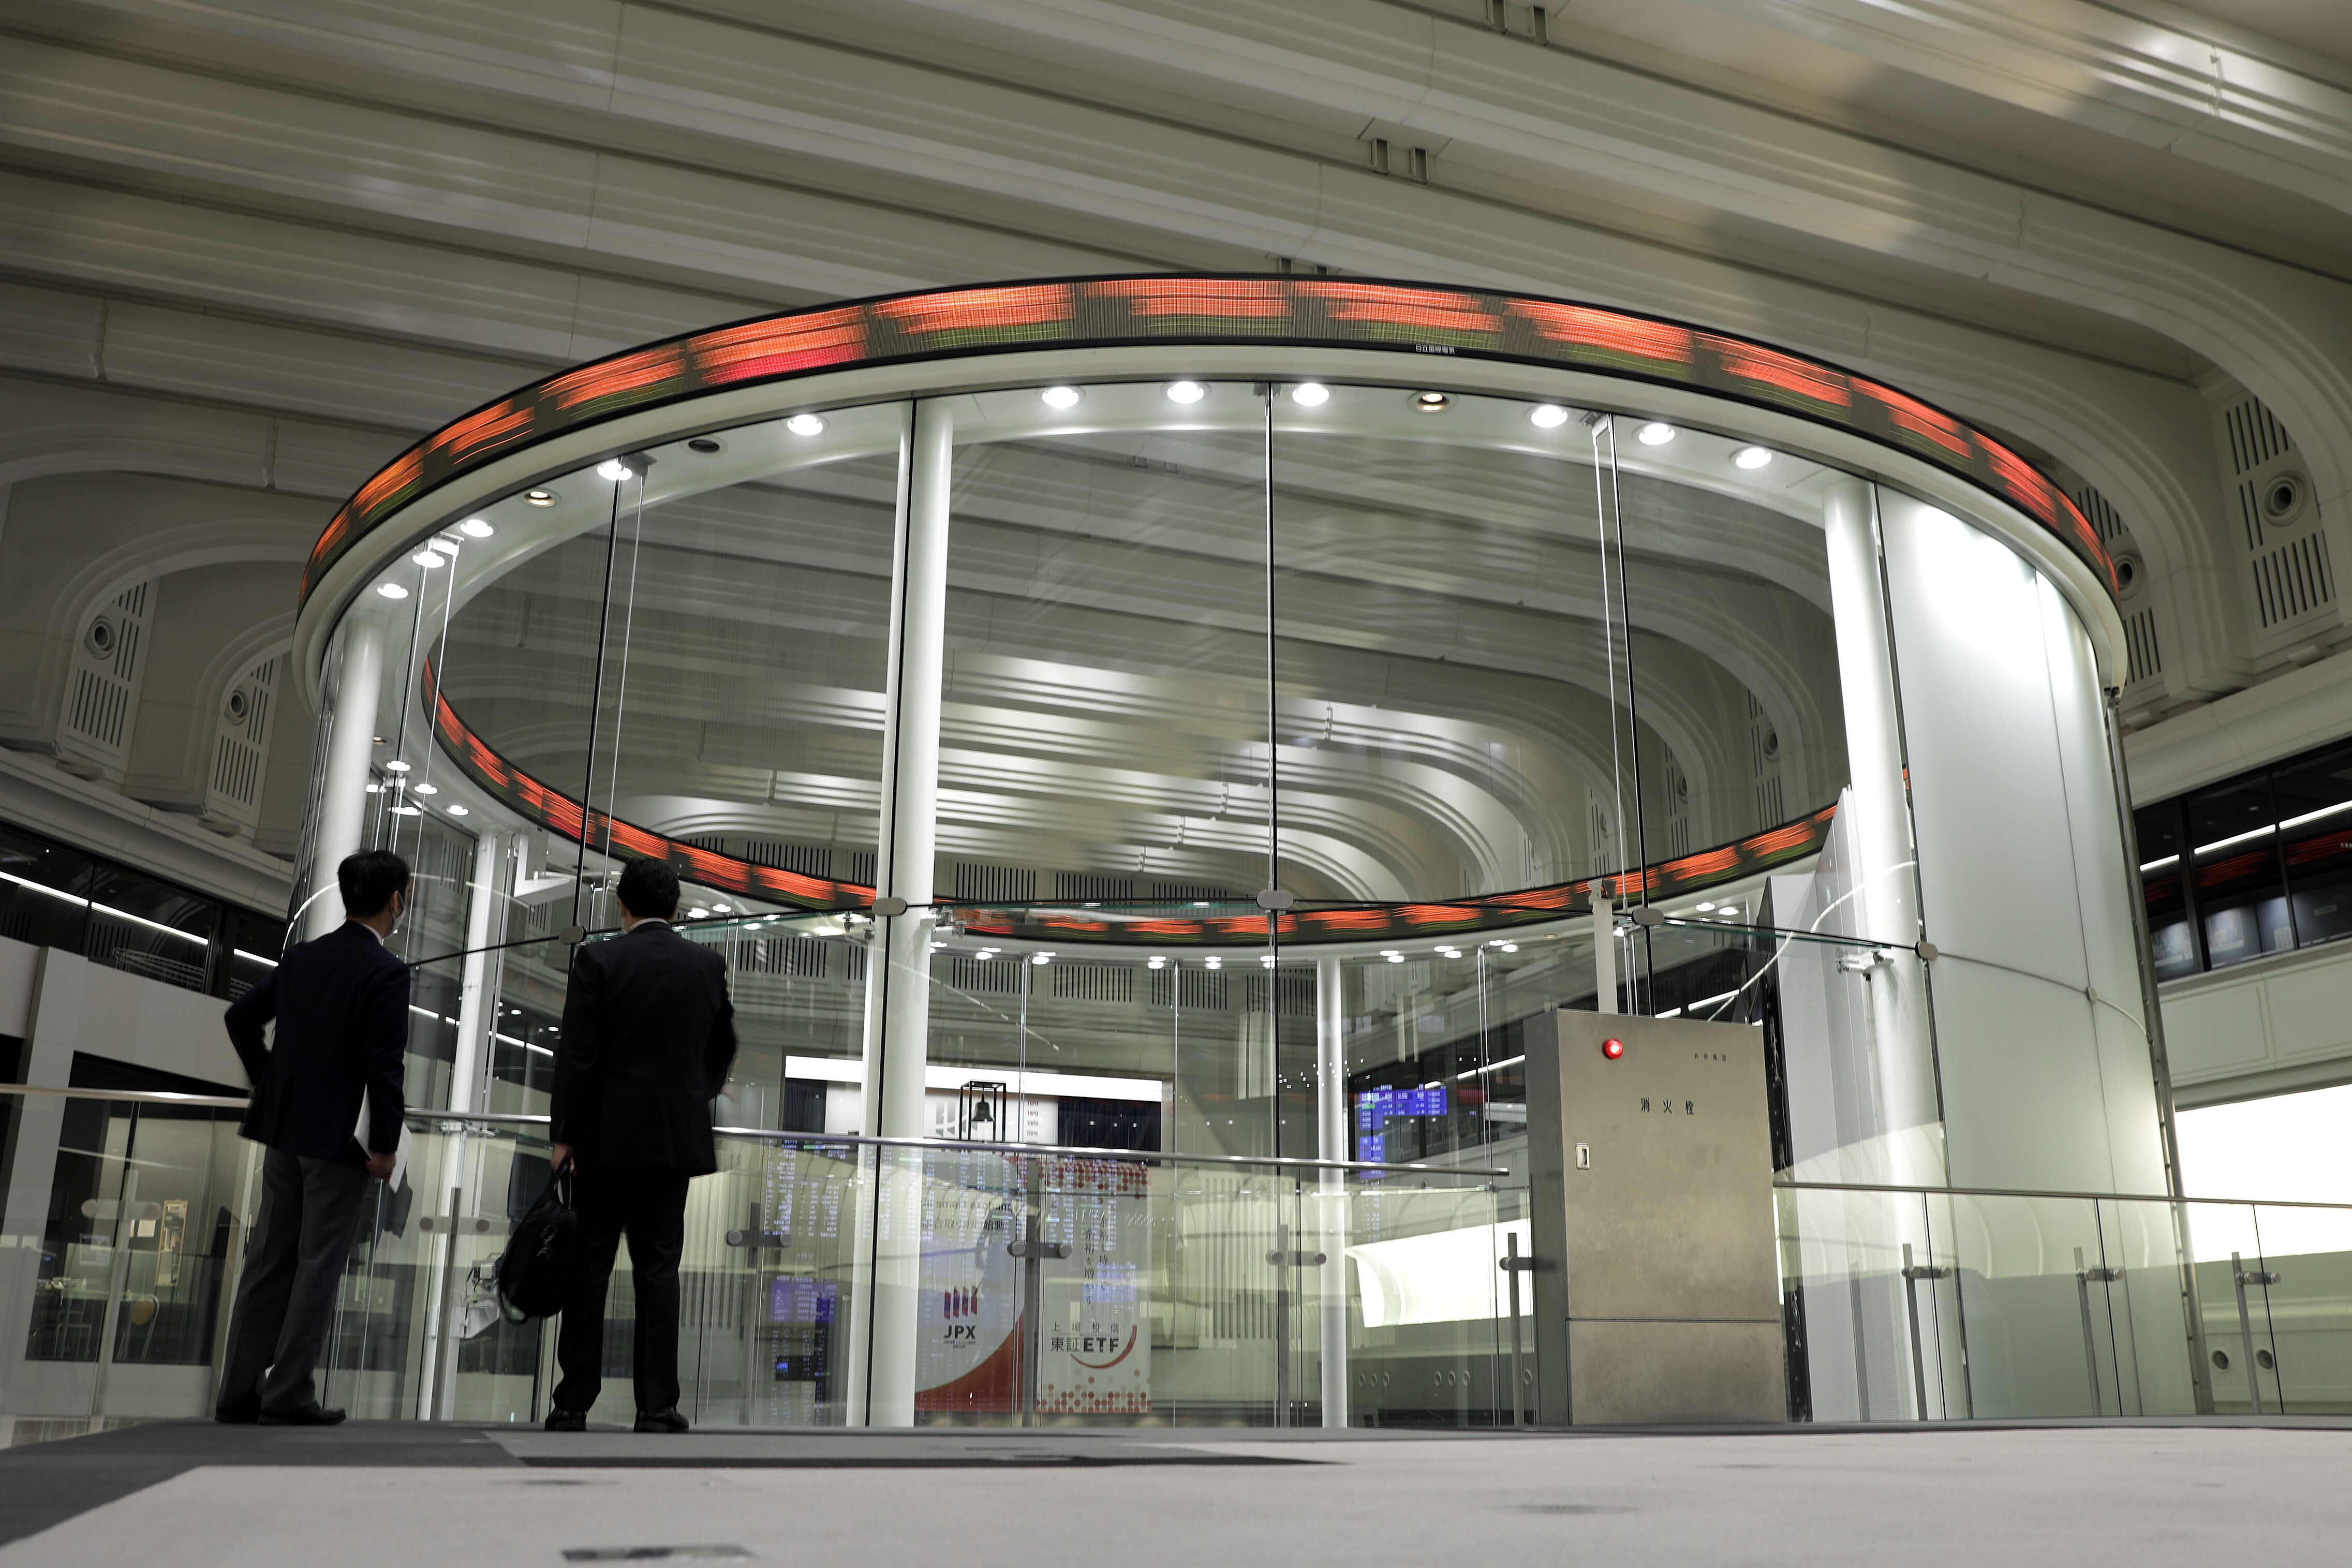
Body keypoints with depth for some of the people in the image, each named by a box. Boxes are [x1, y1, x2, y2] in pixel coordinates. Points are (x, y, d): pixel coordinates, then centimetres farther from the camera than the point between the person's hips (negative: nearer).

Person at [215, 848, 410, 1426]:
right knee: (319, 1265, 1)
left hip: (284, 1128, 7)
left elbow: (240, 1017, 15)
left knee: (269, 1261, 12)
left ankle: (240, 1390, 15)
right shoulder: (386, 972, -13)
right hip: (339, 1136, -6)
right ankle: (288, 1395, 4)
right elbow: (385, 1065, -18)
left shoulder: (301, 957, 8)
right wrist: (385, 1144, -13)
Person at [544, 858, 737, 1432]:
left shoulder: (598, 960, -6)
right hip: (676, 1135, 2)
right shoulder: (708, 964, 3)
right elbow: (723, 1046, 14)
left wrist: (562, 1135, -4)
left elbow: (578, 1054, -9)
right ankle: (656, 1406, 5)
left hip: (606, 1137, -2)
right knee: (658, 1267, 4)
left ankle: (574, 1403, 9)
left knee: (590, 1264, 5)